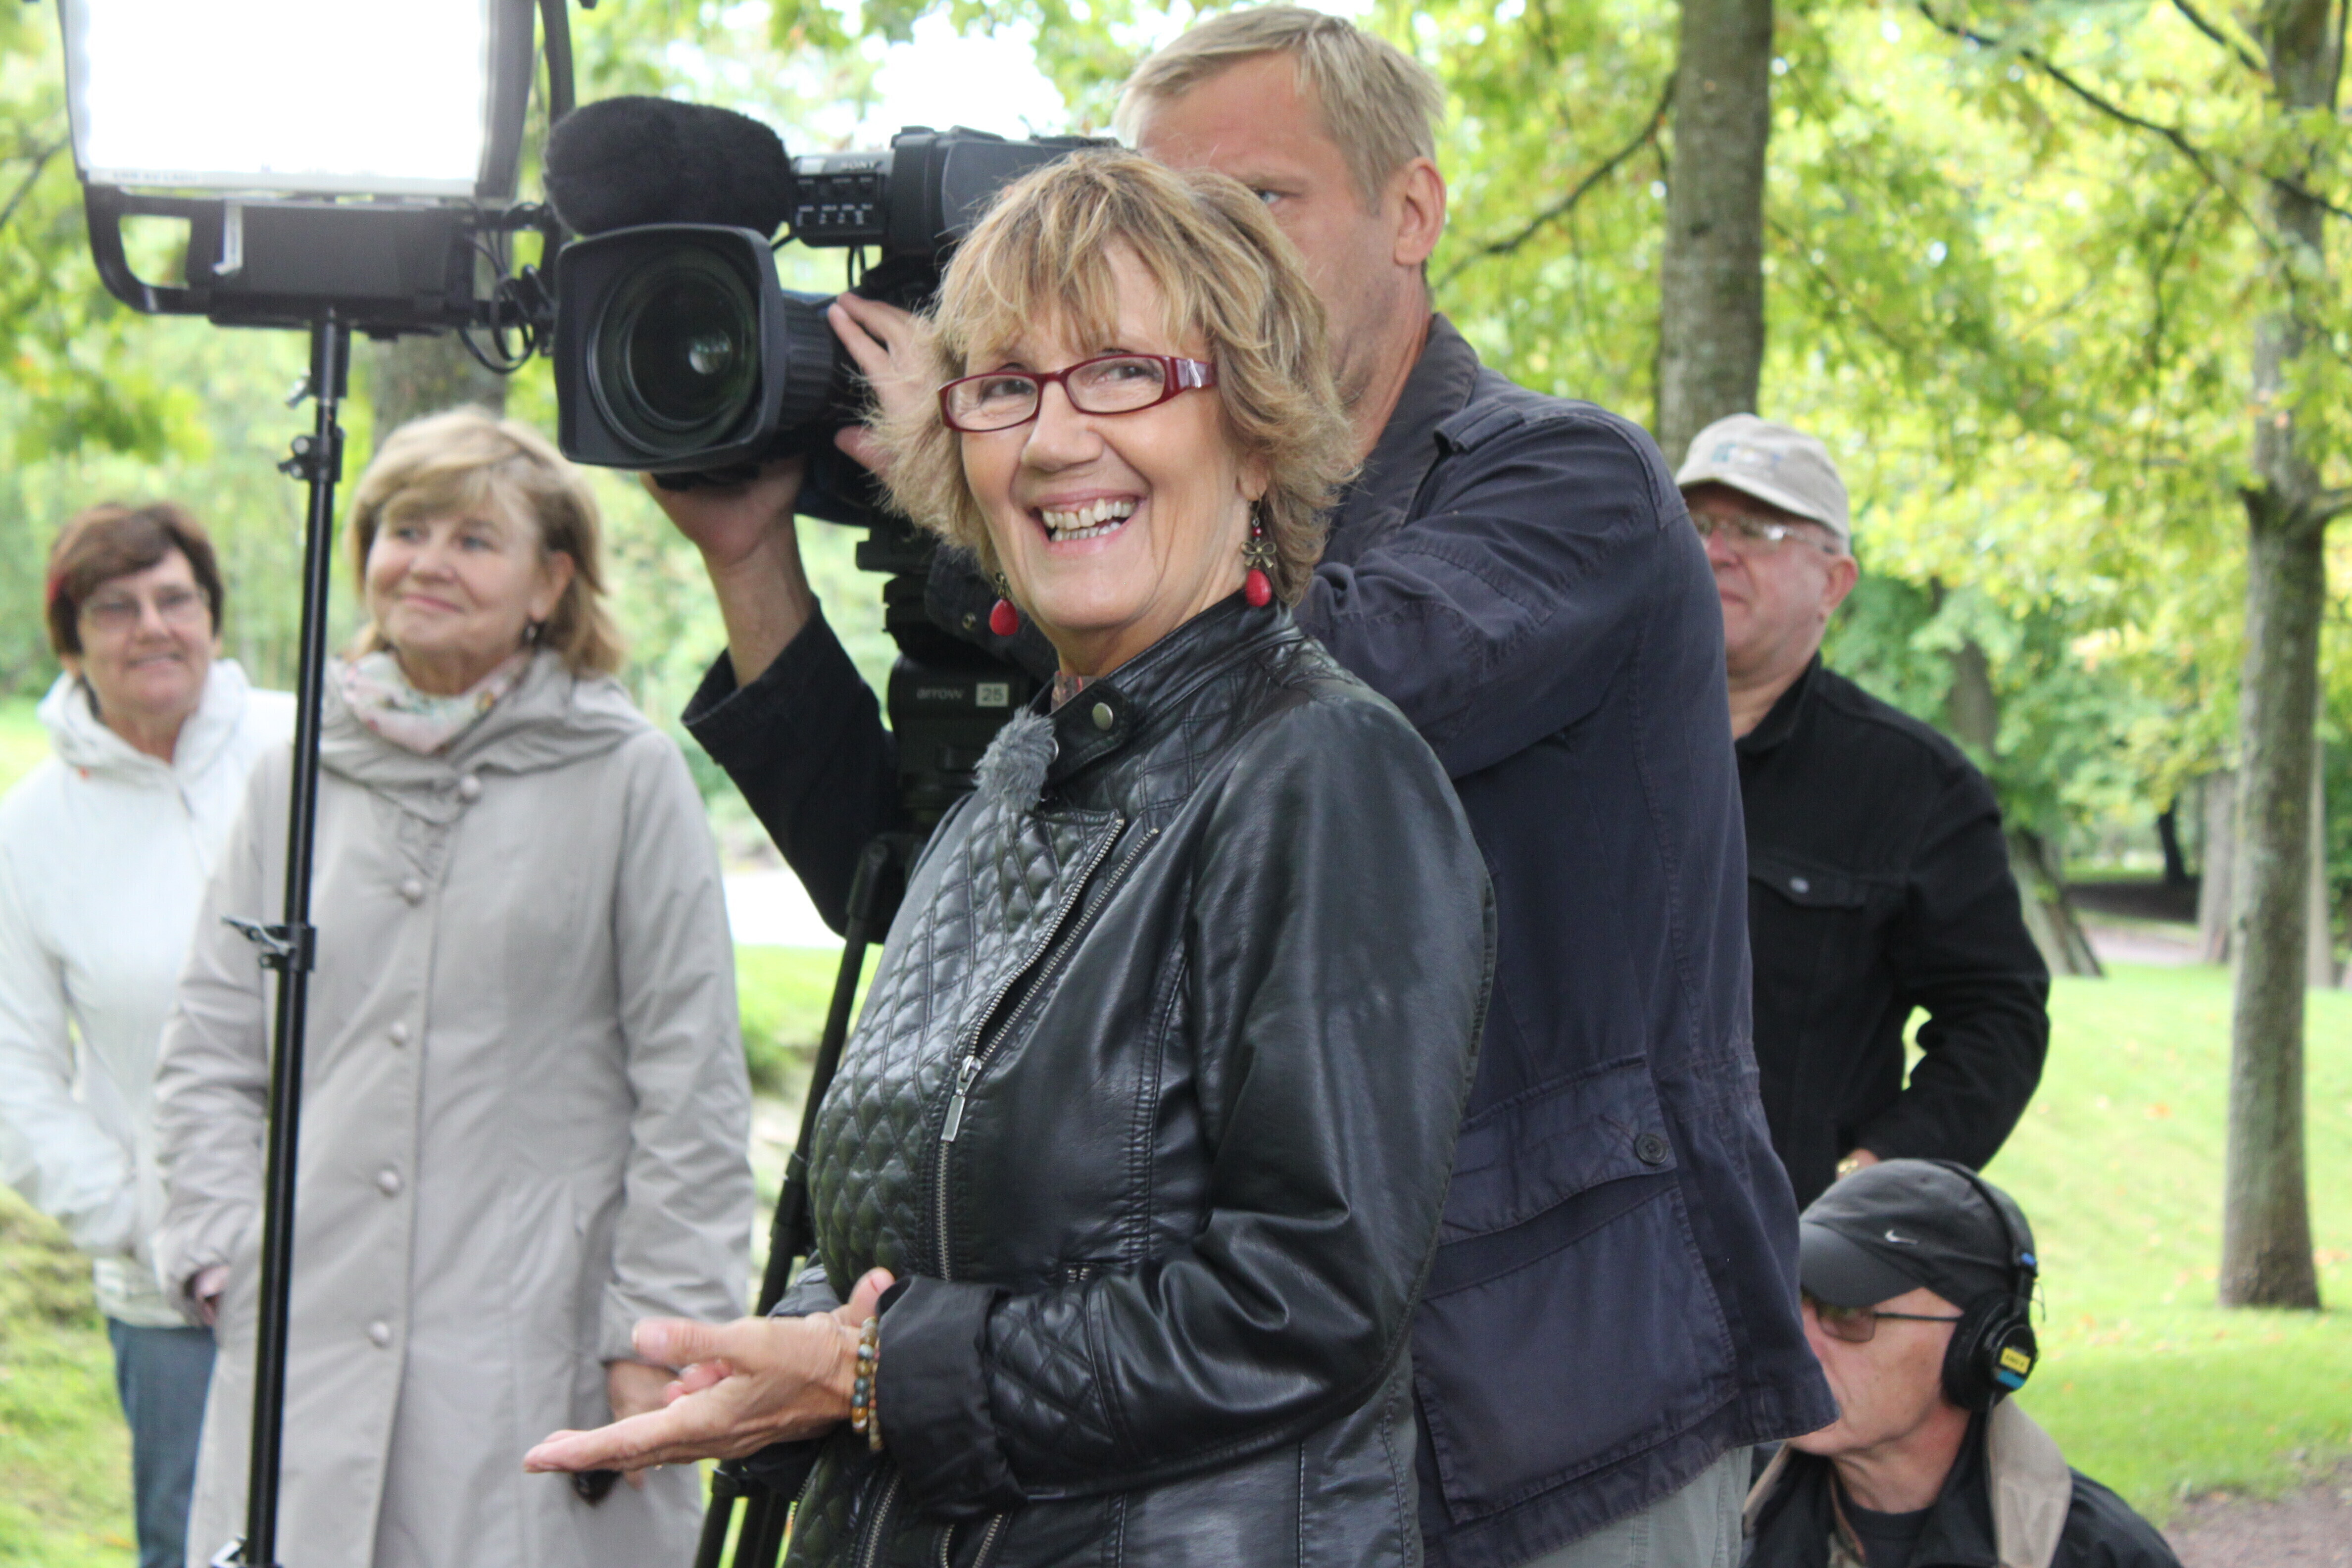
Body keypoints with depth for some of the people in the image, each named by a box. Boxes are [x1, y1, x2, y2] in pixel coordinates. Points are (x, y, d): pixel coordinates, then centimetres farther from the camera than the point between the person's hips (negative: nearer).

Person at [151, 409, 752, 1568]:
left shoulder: (629, 778, 1)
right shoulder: (297, 777, 12)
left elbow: (690, 1079, 0)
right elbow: (210, 1050, 17)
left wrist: (659, 1329, -5)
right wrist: (221, 1247, 4)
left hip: (538, 1360, -3)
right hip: (308, 1354, 3)